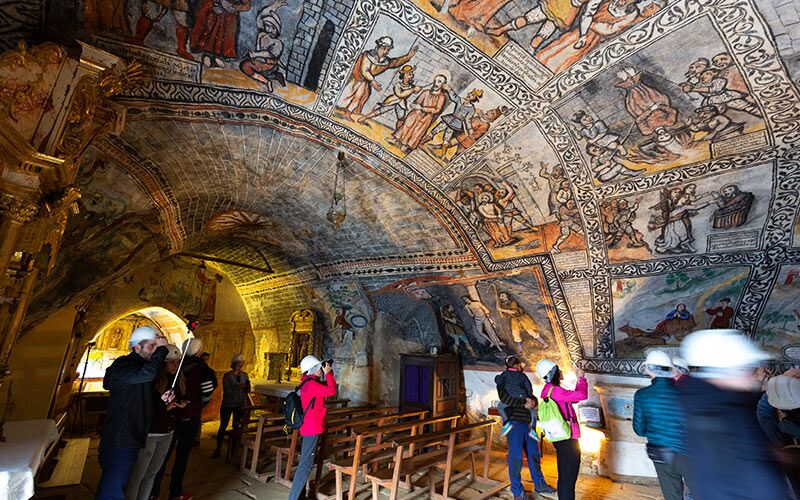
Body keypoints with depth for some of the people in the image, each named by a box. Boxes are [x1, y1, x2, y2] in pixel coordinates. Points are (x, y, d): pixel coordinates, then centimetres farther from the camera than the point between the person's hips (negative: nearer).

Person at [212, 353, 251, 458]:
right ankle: (218, 449, 19)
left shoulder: (244, 375, 2)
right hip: (227, 405, -3)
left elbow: (247, 391, 4)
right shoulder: (227, 376, -10)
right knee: (223, 426, 2)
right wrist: (239, 387, -30)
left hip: (240, 405, 3)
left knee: (236, 427, 10)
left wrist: (247, 386, -18)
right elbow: (227, 390, -20)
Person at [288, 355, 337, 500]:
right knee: (306, 464, -5)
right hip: (312, 429, -11)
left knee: (306, 461, 20)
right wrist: (328, 373, -17)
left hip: (311, 428, 11)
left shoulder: (309, 382, 11)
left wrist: (329, 373, 8)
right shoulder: (310, 384, -21)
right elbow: (331, 391, -25)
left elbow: (327, 388, 20)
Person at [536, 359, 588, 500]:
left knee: (563, 476, 20)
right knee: (569, 479, 1)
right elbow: (582, 395, -23)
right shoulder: (555, 390, -21)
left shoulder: (549, 390, 10)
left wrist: (579, 379, 12)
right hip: (568, 440, -10)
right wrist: (582, 378, -8)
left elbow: (575, 397, 17)